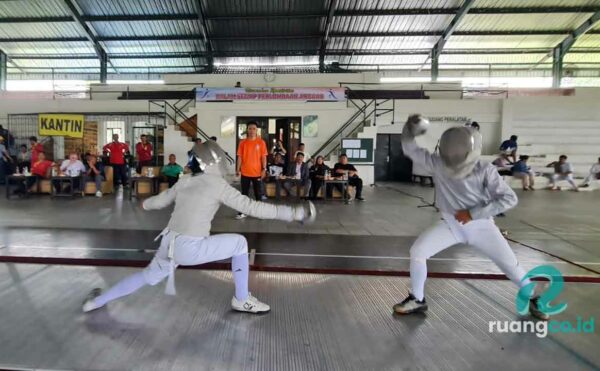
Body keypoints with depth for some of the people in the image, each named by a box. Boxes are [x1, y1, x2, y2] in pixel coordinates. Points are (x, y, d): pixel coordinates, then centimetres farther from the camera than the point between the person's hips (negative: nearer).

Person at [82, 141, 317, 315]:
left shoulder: (184, 181, 11)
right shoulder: (217, 184, -9)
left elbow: (159, 201, 26)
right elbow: (251, 207, -16)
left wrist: (145, 204, 51)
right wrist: (293, 213, -17)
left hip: (170, 245, 7)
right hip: (190, 249, -7)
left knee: (148, 278, 33)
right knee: (239, 243, 5)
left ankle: (96, 302, 44)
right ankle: (242, 300, 13)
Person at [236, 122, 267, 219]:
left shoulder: (261, 142, -1)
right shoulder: (242, 142, 3)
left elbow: (263, 157, -1)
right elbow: (240, 157, 5)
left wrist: (264, 169, -8)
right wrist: (238, 169, 0)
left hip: (257, 172, -1)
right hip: (245, 172, 1)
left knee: (258, 193, 8)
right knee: (244, 193, 7)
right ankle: (242, 212, 14)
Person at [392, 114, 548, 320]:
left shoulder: (485, 170, -23)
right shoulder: (437, 164, -17)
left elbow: (509, 199, -19)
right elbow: (410, 149, -12)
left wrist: (473, 213, -26)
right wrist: (409, 131, -32)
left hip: (480, 225, -1)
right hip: (451, 223, 2)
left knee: (510, 264, 5)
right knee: (417, 251, -14)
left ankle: (533, 299, 37)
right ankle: (417, 299, 6)